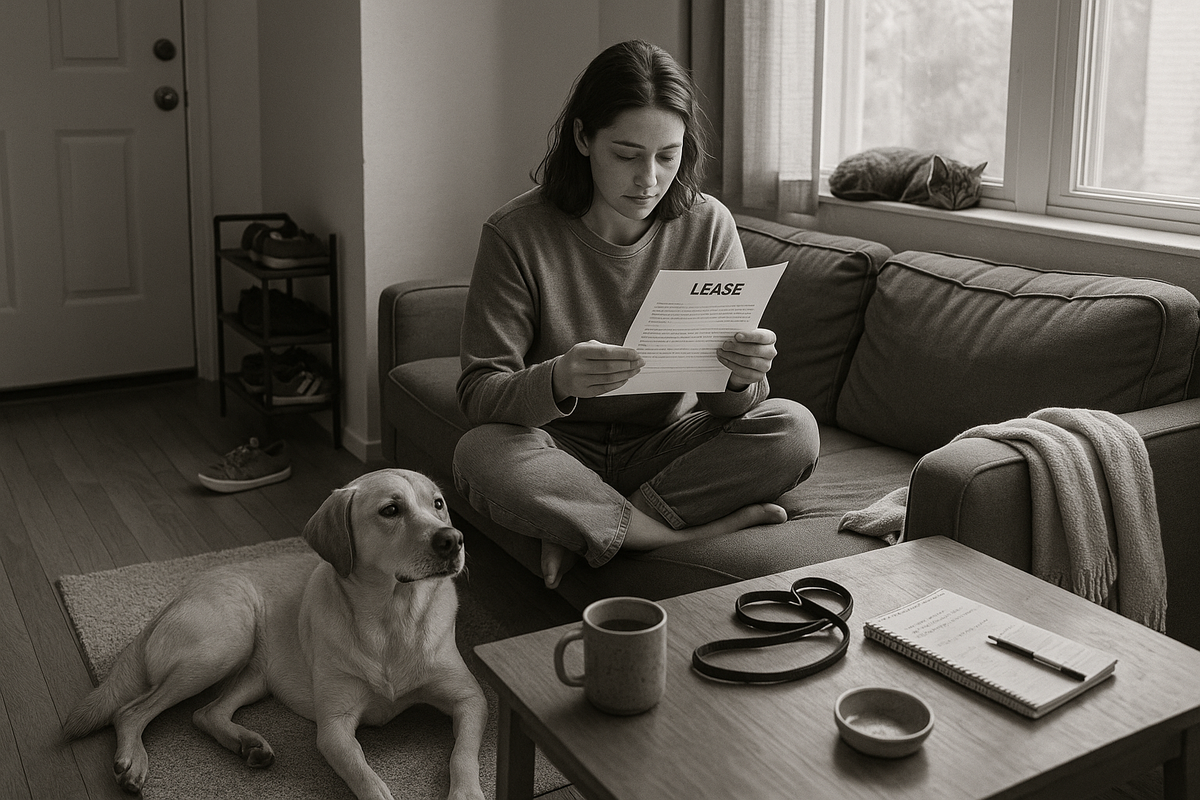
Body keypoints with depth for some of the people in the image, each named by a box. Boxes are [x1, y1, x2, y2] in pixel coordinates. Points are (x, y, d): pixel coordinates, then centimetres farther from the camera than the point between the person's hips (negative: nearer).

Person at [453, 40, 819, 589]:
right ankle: (703, 530, -19)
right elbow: (479, 395, -17)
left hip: (665, 448, 2)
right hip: (560, 451, -2)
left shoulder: (708, 225, -7)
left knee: (794, 429, -21)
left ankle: (581, 526, -17)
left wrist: (741, 379, -33)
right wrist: (557, 381, -39)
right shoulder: (516, 234, -14)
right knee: (480, 454, -34)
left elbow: (720, 402, -7)